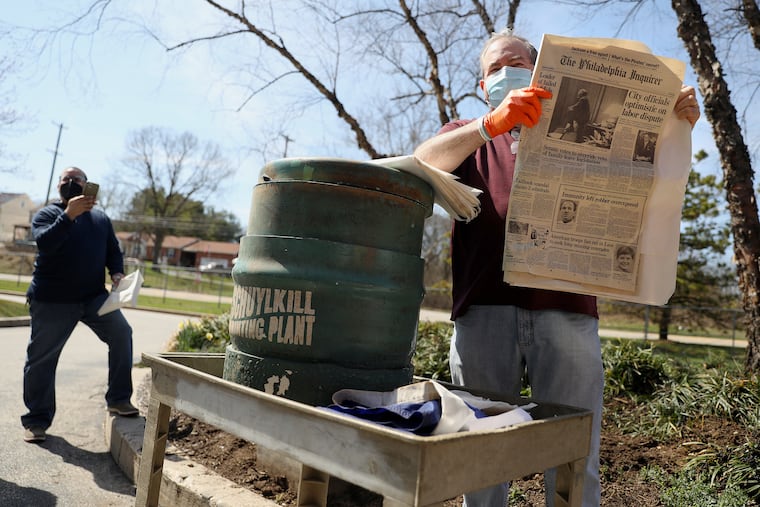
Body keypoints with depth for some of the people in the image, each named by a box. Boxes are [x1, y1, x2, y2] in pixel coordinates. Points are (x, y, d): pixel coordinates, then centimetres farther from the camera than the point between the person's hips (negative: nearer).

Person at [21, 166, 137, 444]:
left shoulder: (100, 218, 13)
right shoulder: (46, 213, 2)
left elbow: (113, 251, 14)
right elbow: (44, 242, -18)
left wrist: (117, 273, -6)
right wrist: (69, 215, -31)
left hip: (95, 296, 3)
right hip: (52, 301, -2)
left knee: (121, 334, -13)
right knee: (41, 358, 4)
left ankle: (118, 399, -2)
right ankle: (36, 420, 18)